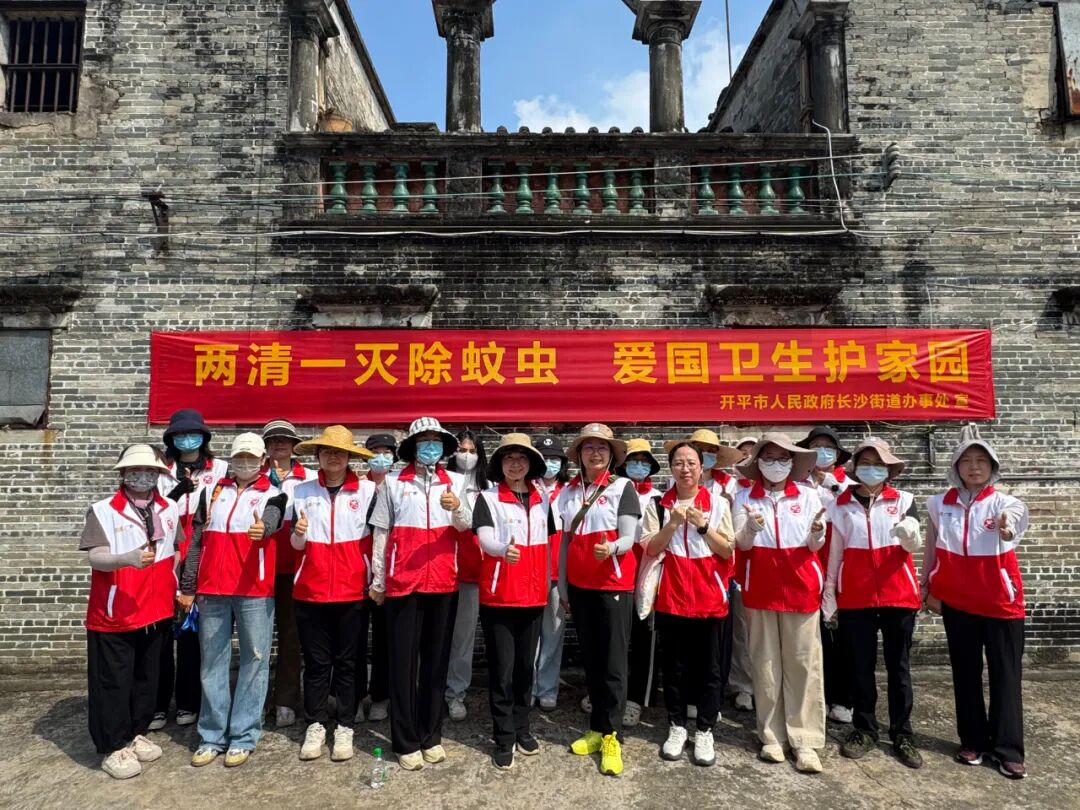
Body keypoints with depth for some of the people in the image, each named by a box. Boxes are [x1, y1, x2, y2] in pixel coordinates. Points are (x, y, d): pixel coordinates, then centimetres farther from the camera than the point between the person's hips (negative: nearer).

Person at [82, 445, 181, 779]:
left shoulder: (170, 510, 4)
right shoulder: (103, 511, -10)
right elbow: (95, 557, -19)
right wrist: (128, 558, -38)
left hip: (156, 611, 5)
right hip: (113, 615, -4)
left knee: (147, 677, 16)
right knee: (113, 682, 4)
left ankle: (137, 734, 32)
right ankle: (114, 748, 18)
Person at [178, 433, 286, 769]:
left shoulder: (272, 495, 3)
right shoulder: (211, 493, 13)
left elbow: (272, 520, -21)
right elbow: (196, 541, 14)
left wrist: (262, 528, -44)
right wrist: (187, 586, 11)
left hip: (255, 591, -3)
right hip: (212, 590, 3)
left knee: (254, 662, 2)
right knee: (212, 663, 10)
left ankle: (243, 736, 14)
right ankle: (212, 735, 22)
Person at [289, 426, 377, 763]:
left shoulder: (367, 490, -2)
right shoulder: (302, 491, 4)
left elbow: (375, 537, 1)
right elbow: (296, 544, 8)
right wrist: (299, 533, -13)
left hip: (353, 590, -1)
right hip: (311, 590, 1)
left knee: (349, 661, 8)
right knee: (316, 661, 10)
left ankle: (345, 727, 20)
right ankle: (315, 725, 23)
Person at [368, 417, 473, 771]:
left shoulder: (455, 482, 7)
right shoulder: (393, 483, 3)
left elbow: (467, 525, -3)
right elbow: (381, 532, 4)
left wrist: (456, 507, -25)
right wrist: (378, 580, 3)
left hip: (443, 582, 2)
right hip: (403, 583, -2)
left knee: (436, 660, 10)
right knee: (403, 661, 2)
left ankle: (431, 735, 22)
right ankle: (406, 741, 13)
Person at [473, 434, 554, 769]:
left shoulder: (542, 499, 7)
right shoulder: (487, 498, -5)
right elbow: (485, 540, -20)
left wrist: (549, 583, 13)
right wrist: (504, 549, -40)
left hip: (534, 595, 4)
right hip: (498, 596, -3)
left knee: (525, 665, 14)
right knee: (502, 668, 2)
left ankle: (521, 728, 30)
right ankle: (503, 738, 15)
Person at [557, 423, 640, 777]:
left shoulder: (623, 487, -6)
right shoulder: (569, 491, 6)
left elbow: (629, 539, -12)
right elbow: (566, 540, 12)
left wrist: (611, 548, -34)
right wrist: (562, 584, 10)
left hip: (614, 584, -4)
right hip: (579, 584, 5)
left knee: (613, 661, 0)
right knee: (590, 659, 13)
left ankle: (610, 735, 11)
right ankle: (598, 728, 25)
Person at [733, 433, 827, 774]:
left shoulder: (807, 495, 0)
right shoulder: (745, 496, 0)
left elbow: (815, 546, 0)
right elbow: (742, 544, -3)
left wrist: (817, 532, -23)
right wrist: (750, 529, -25)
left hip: (800, 586, 0)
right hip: (761, 586, 0)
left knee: (803, 663, 2)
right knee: (765, 663, 8)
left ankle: (805, 740, 12)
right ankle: (772, 735, 20)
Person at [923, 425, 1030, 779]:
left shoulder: (1004, 503, -10)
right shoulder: (940, 504, -2)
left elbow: (1012, 525, -35)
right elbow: (931, 550, 9)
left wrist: (1007, 531, -58)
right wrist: (927, 588, 11)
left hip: (1001, 601, -2)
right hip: (957, 601, 2)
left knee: (1006, 675, 4)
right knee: (965, 673, 11)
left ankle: (1008, 750, 15)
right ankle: (973, 742, 24)